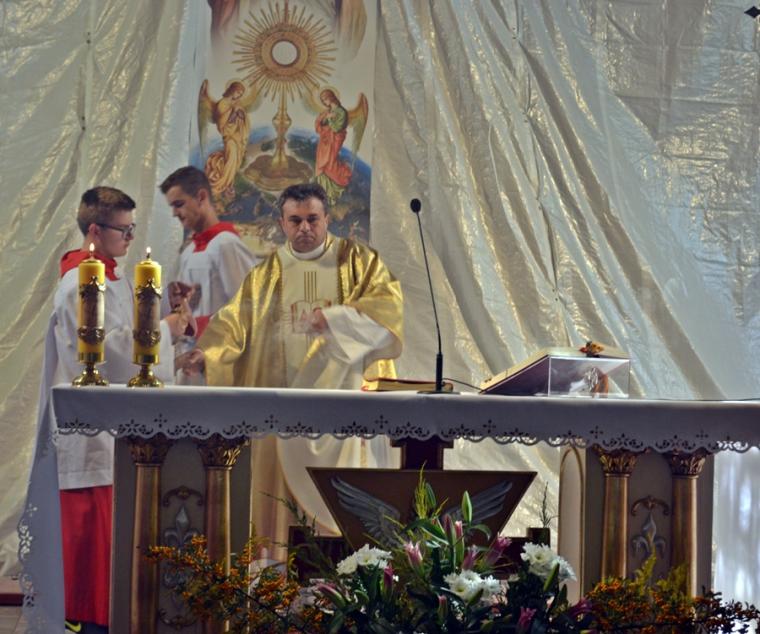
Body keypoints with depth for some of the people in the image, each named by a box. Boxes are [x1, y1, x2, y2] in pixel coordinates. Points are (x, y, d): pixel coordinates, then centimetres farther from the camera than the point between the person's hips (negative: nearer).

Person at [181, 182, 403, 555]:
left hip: (343, 392, -2)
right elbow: (235, 321, 4)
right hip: (285, 400, 2)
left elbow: (388, 306, -8)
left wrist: (335, 318, -21)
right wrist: (207, 352, -15)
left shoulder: (357, 260, 7)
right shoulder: (266, 274, 13)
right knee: (284, 480, -1)